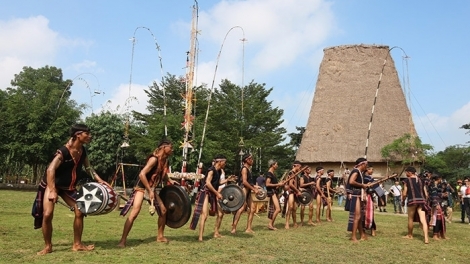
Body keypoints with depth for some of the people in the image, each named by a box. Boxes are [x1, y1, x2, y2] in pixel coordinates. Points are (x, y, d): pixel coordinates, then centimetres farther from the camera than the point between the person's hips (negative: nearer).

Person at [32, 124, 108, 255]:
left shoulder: (83, 151, -4)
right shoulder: (63, 151, -26)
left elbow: (88, 168, 10)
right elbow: (50, 170, -35)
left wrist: (99, 180, -1)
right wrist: (52, 191, -43)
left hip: (69, 187, 7)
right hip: (52, 185, -6)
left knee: (80, 212, -1)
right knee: (47, 214, -17)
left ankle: (77, 244, 11)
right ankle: (48, 246, 3)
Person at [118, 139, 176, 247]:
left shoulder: (164, 160, 4)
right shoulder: (154, 159, -21)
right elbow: (142, 174, -29)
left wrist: (170, 180, 10)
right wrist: (150, 191, -26)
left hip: (151, 188, 9)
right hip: (142, 187, -9)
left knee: (163, 210, 9)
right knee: (135, 211, -21)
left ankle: (160, 236, 24)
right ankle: (123, 240, -16)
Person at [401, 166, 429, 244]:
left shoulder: (407, 180, 2)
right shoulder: (421, 180, 15)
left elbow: (404, 193, 0)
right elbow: (426, 194, 13)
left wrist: (403, 200, 16)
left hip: (412, 200, -4)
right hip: (421, 200, 4)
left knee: (410, 219, 15)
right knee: (423, 220, -4)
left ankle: (410, 235, 30)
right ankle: (426, 238, -16)